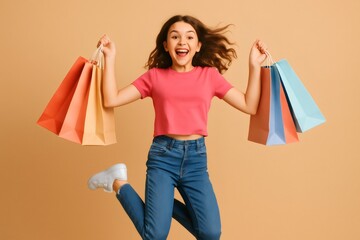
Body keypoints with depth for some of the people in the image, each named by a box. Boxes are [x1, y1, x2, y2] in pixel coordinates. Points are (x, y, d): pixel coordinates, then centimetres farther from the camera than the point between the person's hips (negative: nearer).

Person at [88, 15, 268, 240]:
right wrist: (110, 57, -4)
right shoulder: (155, 76, 4)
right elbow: (111, 100, -3)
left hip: (196, 157, 2)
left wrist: (255, 65, -4)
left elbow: (250, 106, 2)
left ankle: (164, 203, 18)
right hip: (163, 155, -2)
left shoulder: (210, 75, 7)